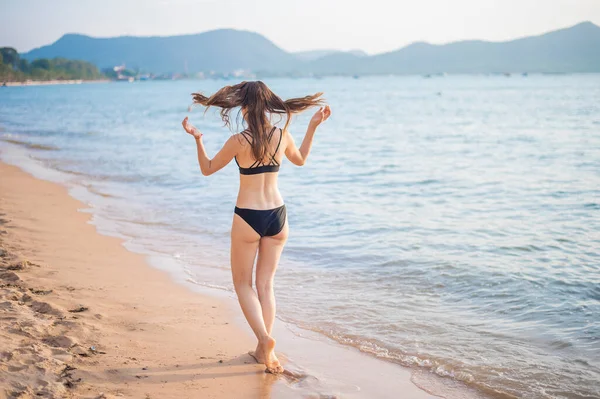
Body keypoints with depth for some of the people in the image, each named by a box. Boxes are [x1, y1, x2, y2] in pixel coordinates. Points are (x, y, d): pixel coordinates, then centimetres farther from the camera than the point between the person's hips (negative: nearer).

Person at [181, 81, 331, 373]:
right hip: (277, 216, 4)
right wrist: (313, 126, 23)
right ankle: (264, 349, 17)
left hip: (248, 218, -4)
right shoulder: (282, 135, -2)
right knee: (266, 284, 14)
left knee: (243, 283, 12)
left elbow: (207, 169, 1)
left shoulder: (239, 141, -14)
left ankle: (264, 337, -7)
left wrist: (197, 139, 1)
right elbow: (300, 159, 20)